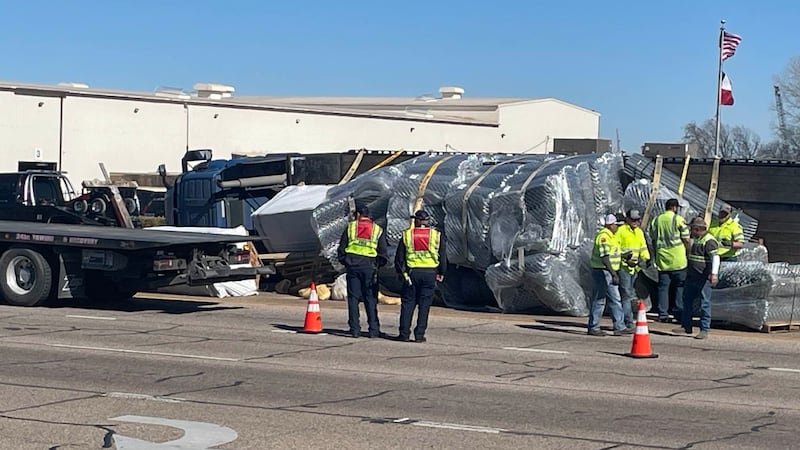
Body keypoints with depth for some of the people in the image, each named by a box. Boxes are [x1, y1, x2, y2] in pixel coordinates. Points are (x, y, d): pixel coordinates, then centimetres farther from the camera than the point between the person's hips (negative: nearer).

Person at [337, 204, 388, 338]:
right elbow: (383, 253, 5)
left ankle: (355, 329, 0)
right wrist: (378, 265, 19)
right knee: (371, 299, 3)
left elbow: (341, 249, 7)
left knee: (353, 298, 3)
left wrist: (345, 262, 20)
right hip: (369, 267, 0)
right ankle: (374, 330, -1)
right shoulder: (377, 230, 7)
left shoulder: (350, 227, 6)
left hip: (353, 266, 0)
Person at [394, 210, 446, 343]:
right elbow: (442, 257, 7)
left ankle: (404, 333, 3)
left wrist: (401, 271, 17)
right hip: (430, 273, 0)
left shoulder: (407, 235, 2)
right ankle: (419, 334, 1)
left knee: (407, 303, 6)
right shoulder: (436, 235, 3)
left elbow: (399, 257, 6)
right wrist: (441, 273, 16)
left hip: (412, 272, 0)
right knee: (424, 305, 3)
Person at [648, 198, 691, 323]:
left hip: (662, 259, 4)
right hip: (678, 260, -4)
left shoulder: (656, 220, 9)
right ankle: (679, 312, 5)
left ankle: (662, 314, 4)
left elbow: (653, 239, 14)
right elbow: (686, 239, -7)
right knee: (679, 286, 5)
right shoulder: (678, 219, -6)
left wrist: (656, 255, 22)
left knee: (663, 286, 6)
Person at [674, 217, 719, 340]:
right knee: (687, 300, 14)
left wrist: (714, 273, -35)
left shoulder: (709, 241, -13)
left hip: (704, 278, -10)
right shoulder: (696, 239, 16)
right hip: (692, 276, 10)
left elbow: (715, 257, -24)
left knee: (705, 304, -4)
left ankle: (704, 330, 0)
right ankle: (686, 326, 24)